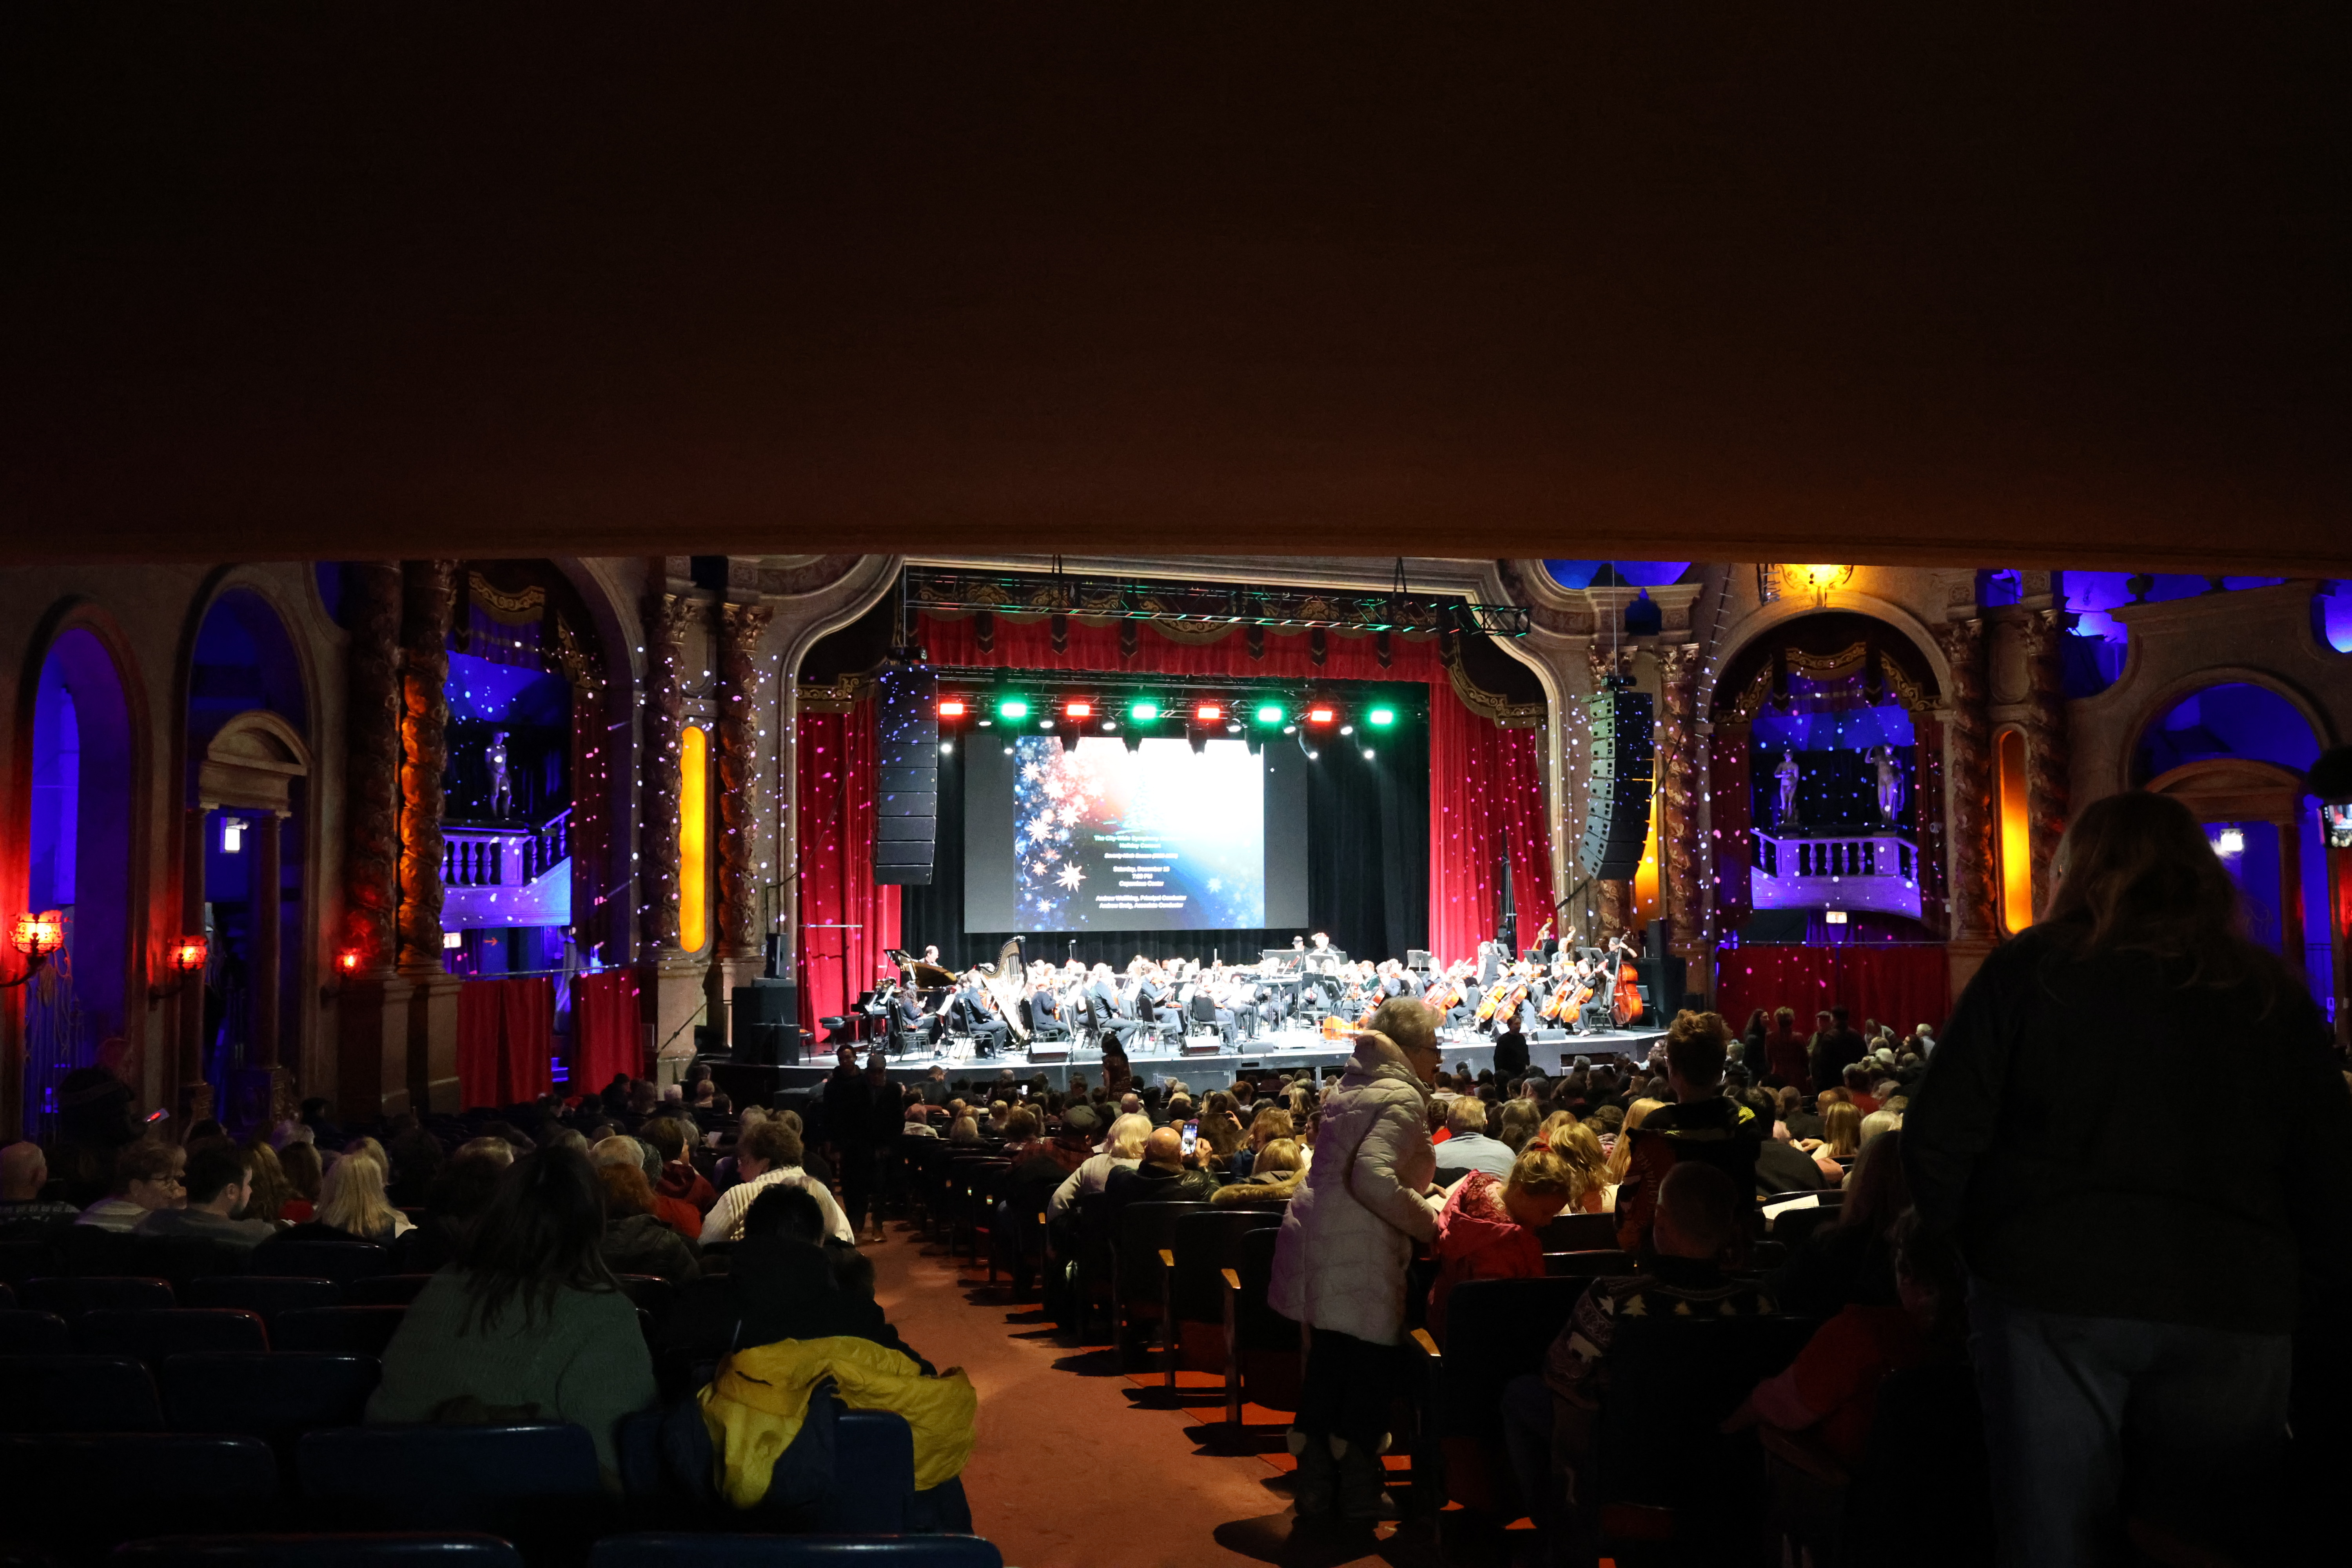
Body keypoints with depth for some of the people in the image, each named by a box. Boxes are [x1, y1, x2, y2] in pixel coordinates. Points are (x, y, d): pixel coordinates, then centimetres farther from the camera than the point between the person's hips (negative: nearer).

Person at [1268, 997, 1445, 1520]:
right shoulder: (1402, 1099, -12)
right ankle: (1358, 1492, 14)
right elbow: (1372, 1176, -26)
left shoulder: (1351, 1087, 17)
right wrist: (1431, 1220, -15)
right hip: (1358, 1258, -9)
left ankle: (1315, 1486, 24)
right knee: (1369, 1368, 3)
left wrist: (1417, 1194, 25)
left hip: (1316, 1237, 9)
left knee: (1327, 1367, 16)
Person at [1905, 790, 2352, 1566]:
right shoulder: (2272, 994, 7)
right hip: (2232, 1308, 3)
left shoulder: (2030, 968, -2)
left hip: (2051, 1296, -2)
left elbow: (1938, 1139, -5)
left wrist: (1956, 1244, 9)